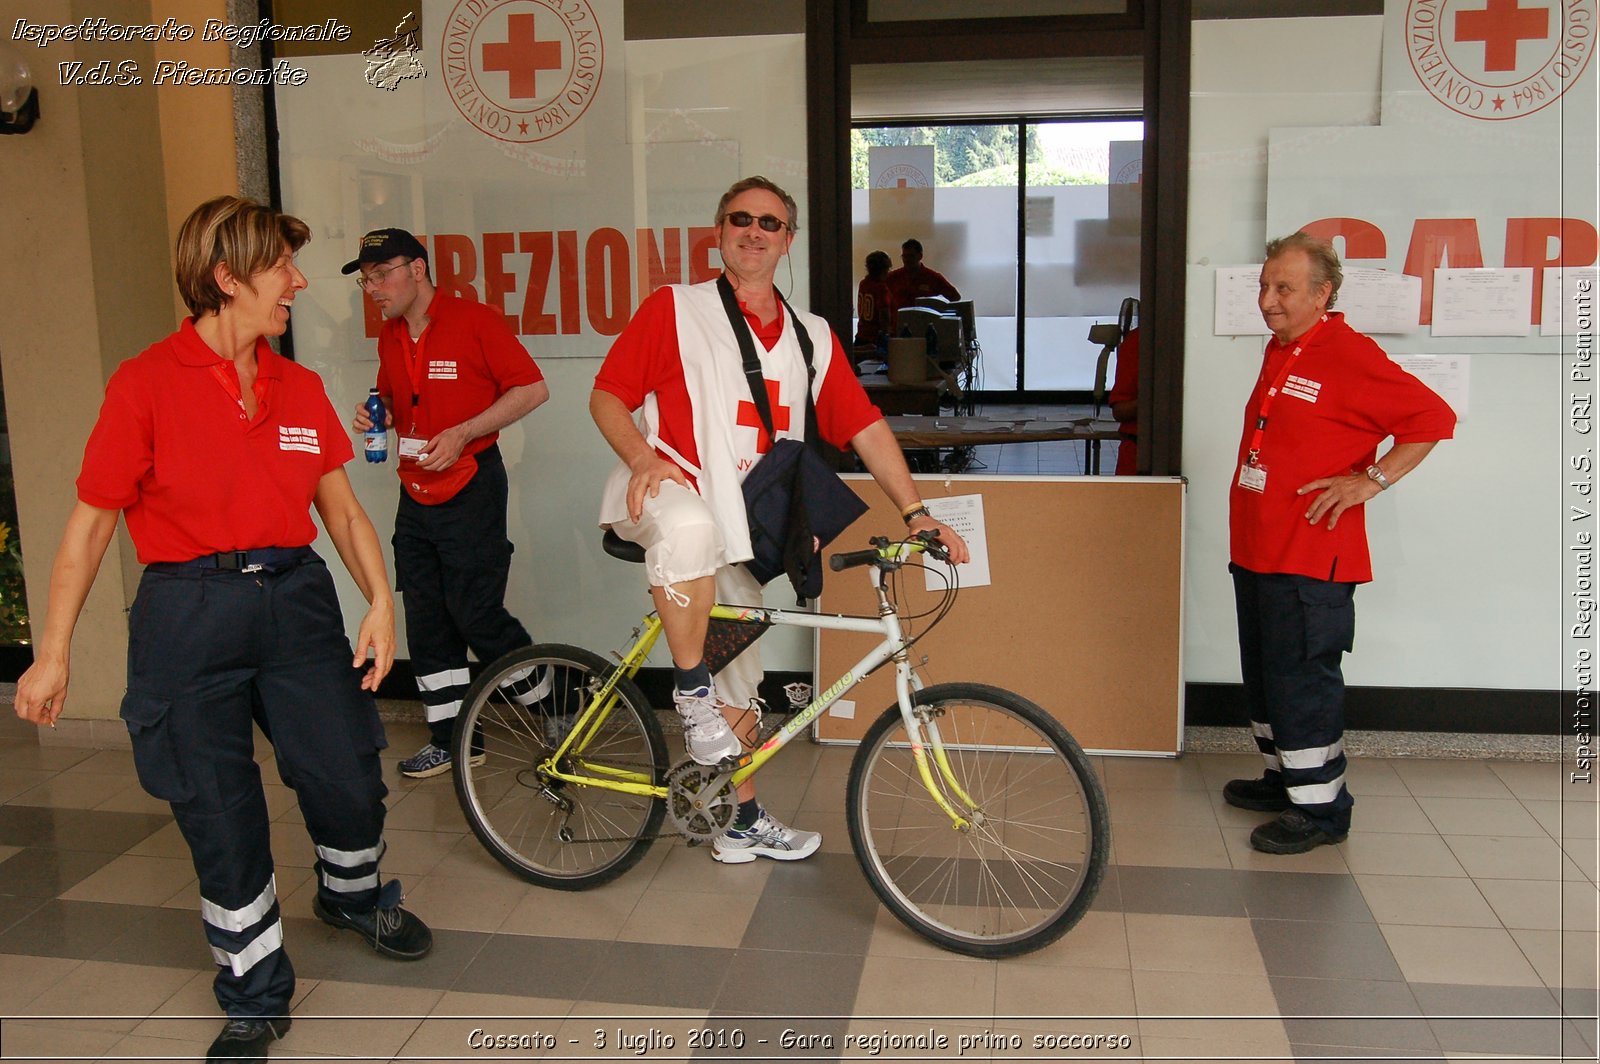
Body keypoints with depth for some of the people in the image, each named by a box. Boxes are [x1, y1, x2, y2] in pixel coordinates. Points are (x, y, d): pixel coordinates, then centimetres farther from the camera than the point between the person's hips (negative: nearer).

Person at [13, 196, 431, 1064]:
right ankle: (254, 993, 23)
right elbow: (91, 521, -4)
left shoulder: (299, 388, 7)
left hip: (295, 598, 4)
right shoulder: (146, 384, -7)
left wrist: (380, 601, -2)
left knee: (349, 780, 4)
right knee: (218, 812, 4)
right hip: (188, 616, -4)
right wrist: (53, 654, -3)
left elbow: (341, 507, 10)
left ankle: (352, 894, 38)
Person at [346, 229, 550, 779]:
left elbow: (532, 388, -11)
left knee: (475, 611, -8)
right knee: (425, 620, 8)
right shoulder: (389, 338, 10)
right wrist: (375, 413, 1)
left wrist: (462, 433, -17)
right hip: (415, 493, 7)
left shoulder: (473, 320, -10)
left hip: (471, 489, -7)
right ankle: (450, 736, 20)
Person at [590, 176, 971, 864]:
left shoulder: (811, 337, 12)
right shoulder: (675, 308, -1)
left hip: (739, 530, 5)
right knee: (692, 525, -43)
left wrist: (915, 513, 1)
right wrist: (642, 458, -22)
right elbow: (606, 395, -3)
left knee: (738, 681, 12)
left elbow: (864, 425, 10)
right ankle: (691, 689, -23)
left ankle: (743, 823, 30)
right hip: (665, 495, -5)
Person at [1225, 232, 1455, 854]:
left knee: (1302, 680, -5)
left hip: (1310, 556, -9)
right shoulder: (1278, 351, 13)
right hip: (1256, 549, 9)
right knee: (1265, 674, 18)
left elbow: (1433, 417, -15)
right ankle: (1287, 779, 33)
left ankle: (1321, 808, 7)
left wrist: (1371, 480, -17)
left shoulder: (1349, 355, -14)